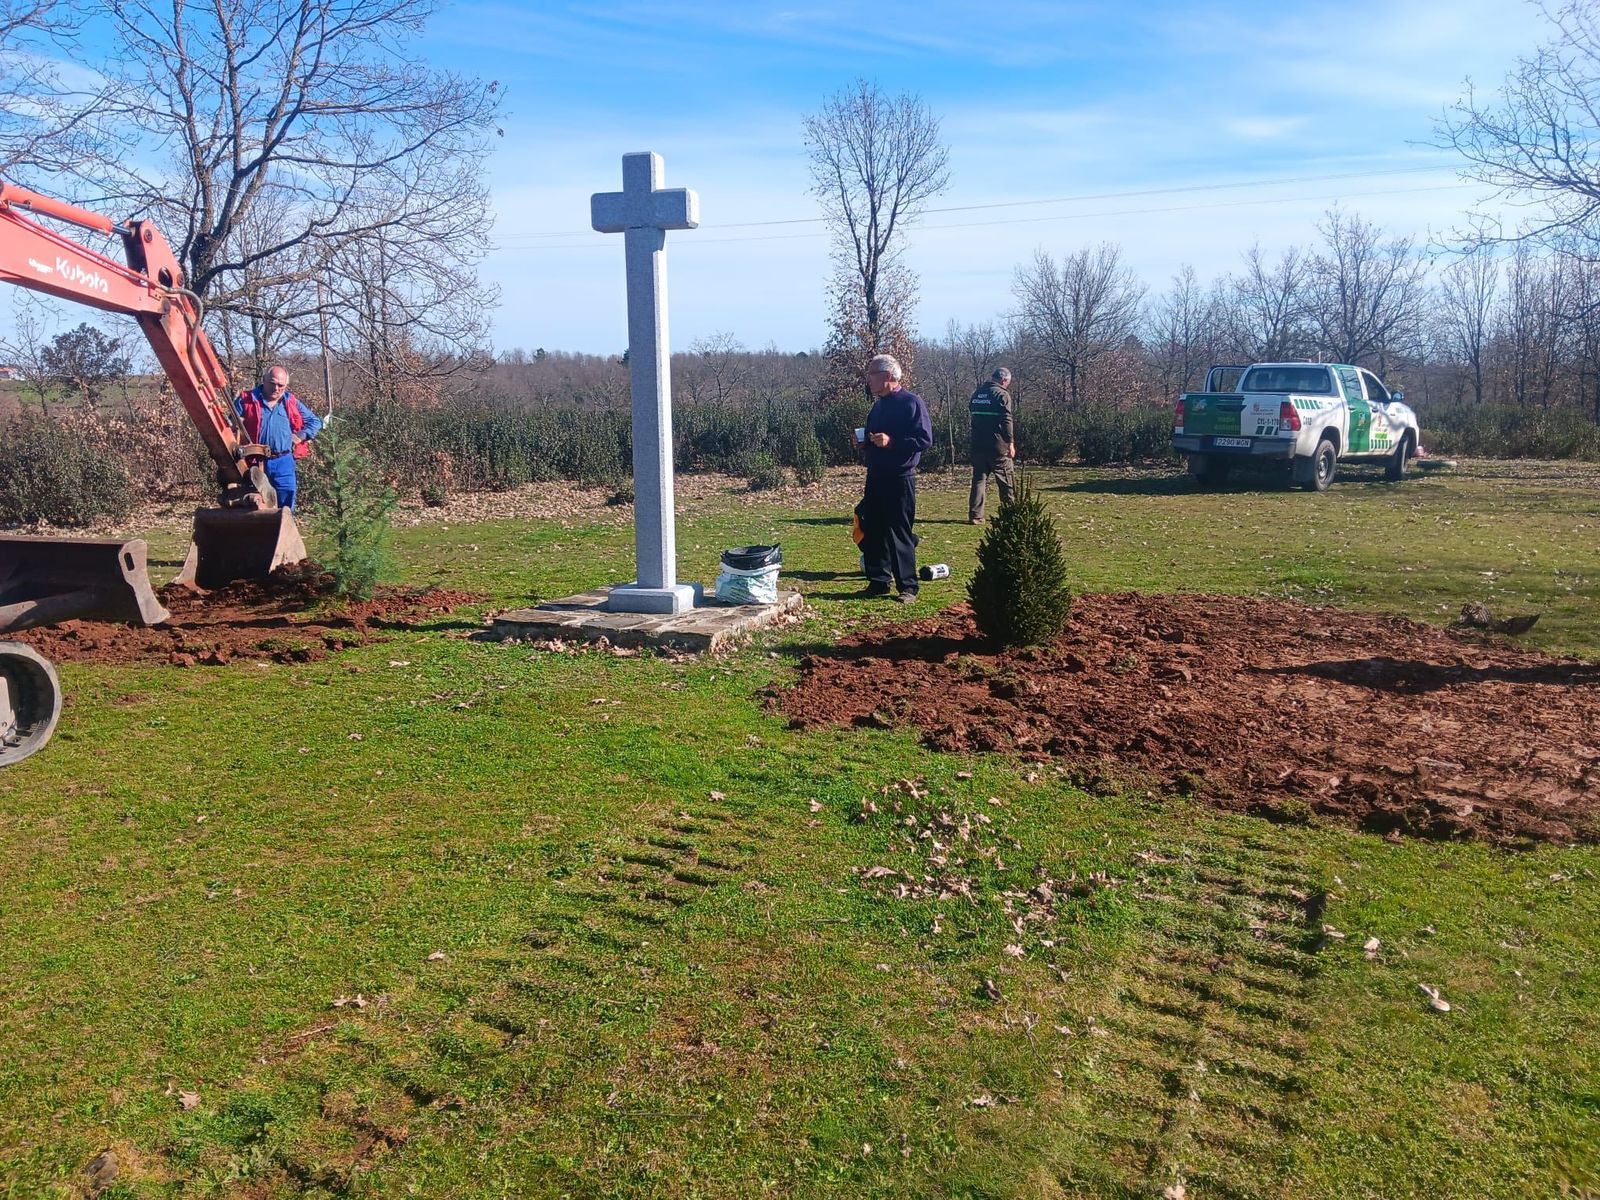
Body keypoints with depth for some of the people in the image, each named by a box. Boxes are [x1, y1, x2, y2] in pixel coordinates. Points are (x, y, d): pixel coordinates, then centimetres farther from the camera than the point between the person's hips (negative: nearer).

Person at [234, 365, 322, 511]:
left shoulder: (292, 403, 10)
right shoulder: (246, 400, 2)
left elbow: (315, 422, 17)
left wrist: (300, 436, 3)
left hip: (283, 462, 1)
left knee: (285, 507, 2)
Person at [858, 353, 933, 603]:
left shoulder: (911, 402, -11)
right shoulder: (879, 404, 15)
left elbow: (925, 438, -17)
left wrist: (891, 441, -25)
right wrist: (866, 443, 4)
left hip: (900, 479, -8)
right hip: (875, 477, 8)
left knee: (900, 533, -4)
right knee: (872, 531, 9)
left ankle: (908, 587, 5)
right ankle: (878, 581, 20)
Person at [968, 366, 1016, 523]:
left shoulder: (977, 393, 13)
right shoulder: (1002, 394, -9)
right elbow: (1006, 420, -15)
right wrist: (1010, 442, -12)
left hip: (978, 444, 6)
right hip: (997, 446, -6)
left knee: (979, 479, 7)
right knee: (1006, 481, 6)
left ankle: (975, 515, 0)